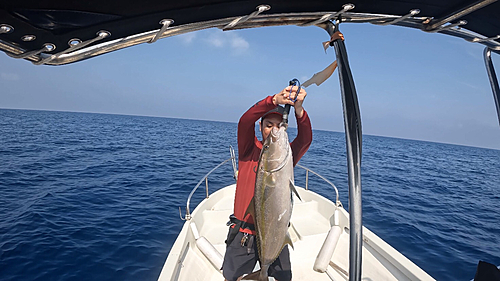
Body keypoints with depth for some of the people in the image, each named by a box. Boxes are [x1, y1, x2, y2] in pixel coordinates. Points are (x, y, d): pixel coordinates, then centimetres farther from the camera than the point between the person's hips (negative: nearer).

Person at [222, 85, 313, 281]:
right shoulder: (249, 149, -3)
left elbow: (305, 139, -19)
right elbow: (245, 121, -21)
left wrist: (298, 109, -37)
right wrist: (275, 100, -36)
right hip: (243, 233, 0)